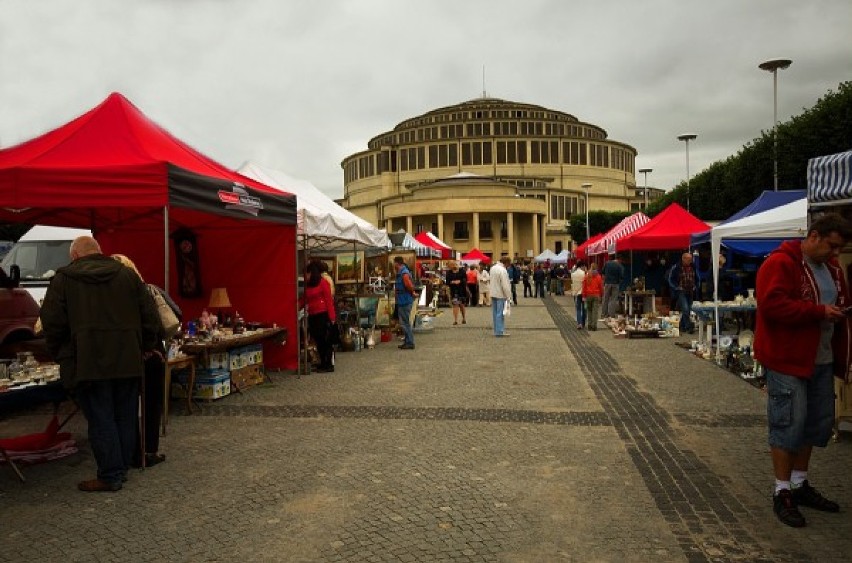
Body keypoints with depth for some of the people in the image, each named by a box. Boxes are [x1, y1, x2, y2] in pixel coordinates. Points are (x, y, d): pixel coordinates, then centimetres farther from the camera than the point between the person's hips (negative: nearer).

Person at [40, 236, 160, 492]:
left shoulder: (63, 279, 0)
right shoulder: (127, 275, 8)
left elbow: (52, 323, -3)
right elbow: (150, 316, 5)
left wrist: (59, 355, 10)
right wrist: (147, 346, 15)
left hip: (88, 363, -3)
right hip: (128, 362, 4)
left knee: (101, 421, 3)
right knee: (125, 418, 13)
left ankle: (111, 476, 8)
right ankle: (122, 468, 23)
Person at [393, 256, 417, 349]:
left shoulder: (404, 274, -19)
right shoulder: (400, 273, 13)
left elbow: (410, 287, -24)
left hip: (405, 302, -10)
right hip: (402, 301, 10)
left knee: (405, 323, -5)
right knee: (405, 322, 16)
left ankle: (409, 343, 1)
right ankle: (407, 341, 24)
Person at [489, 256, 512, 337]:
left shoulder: (493, 268, 7)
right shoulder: (502, 270, -20)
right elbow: (505, 285, -20)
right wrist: (508, 295, -13)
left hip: (493, 294, 8)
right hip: (500, 295, -8)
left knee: (495, 313, 12)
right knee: (500, 313, -4)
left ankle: (496, 330, 18)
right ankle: (500, 331, -3)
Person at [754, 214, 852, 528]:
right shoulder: (780, 264, -14)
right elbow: (772, 304, -24)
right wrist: (819, 311, -22)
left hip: (821, 360, 9)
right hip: (787, 359, -9)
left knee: (818, 422, 15)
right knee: (789, 423, -5)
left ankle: (800, 484, 30)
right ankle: (782, 493, 7)